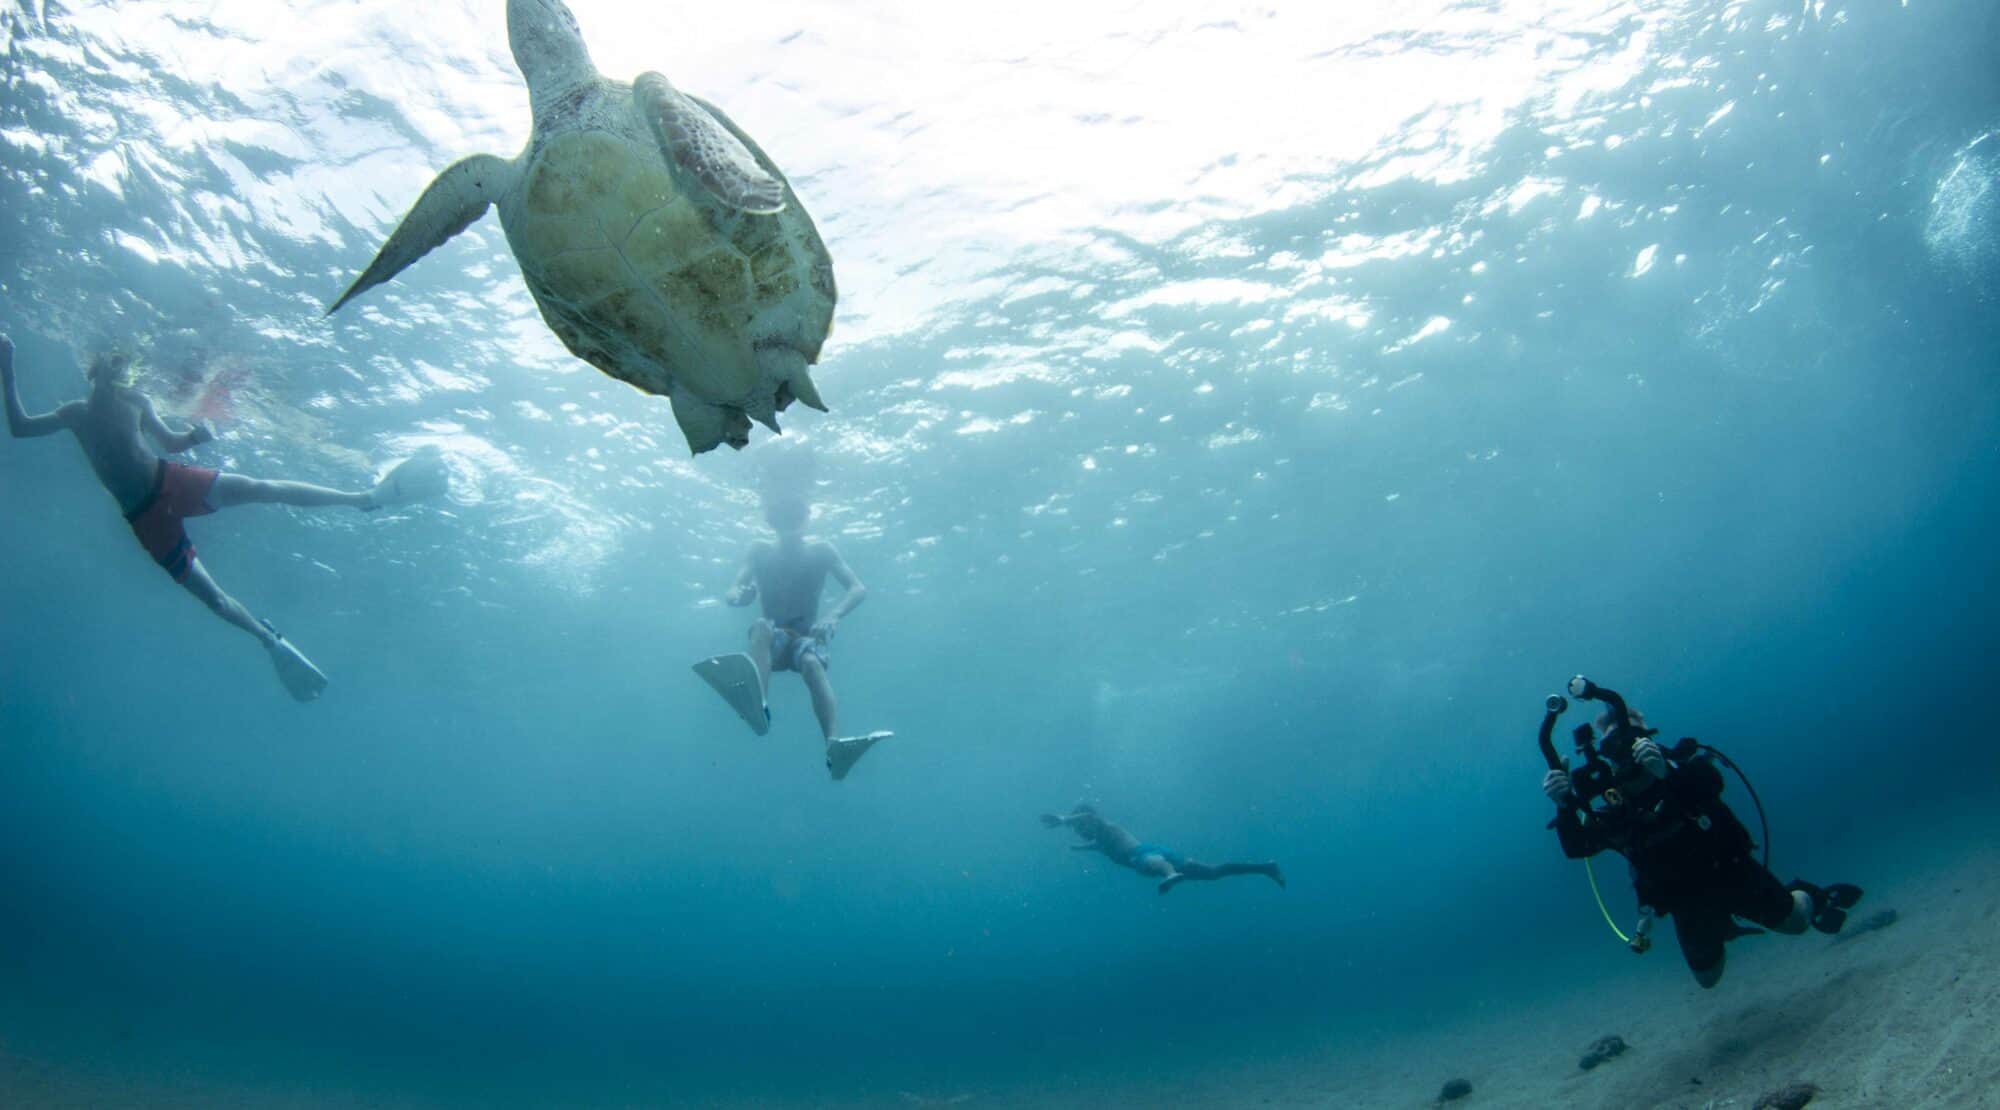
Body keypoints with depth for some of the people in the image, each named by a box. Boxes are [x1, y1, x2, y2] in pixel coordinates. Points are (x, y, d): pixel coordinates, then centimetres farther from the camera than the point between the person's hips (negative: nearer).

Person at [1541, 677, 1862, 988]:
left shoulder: (1678, 762, -16)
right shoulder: (1606, 799, -12)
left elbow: (1712, 784, -37)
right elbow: (1576, 848, -23)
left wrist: (1668, 772, -56)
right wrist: (1564, 806, -40)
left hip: (1730, 872, -2)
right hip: (1686, 900, 3)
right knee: (1708, 978, 14)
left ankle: (1810, 897, 44)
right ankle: (1720, 927, 45)